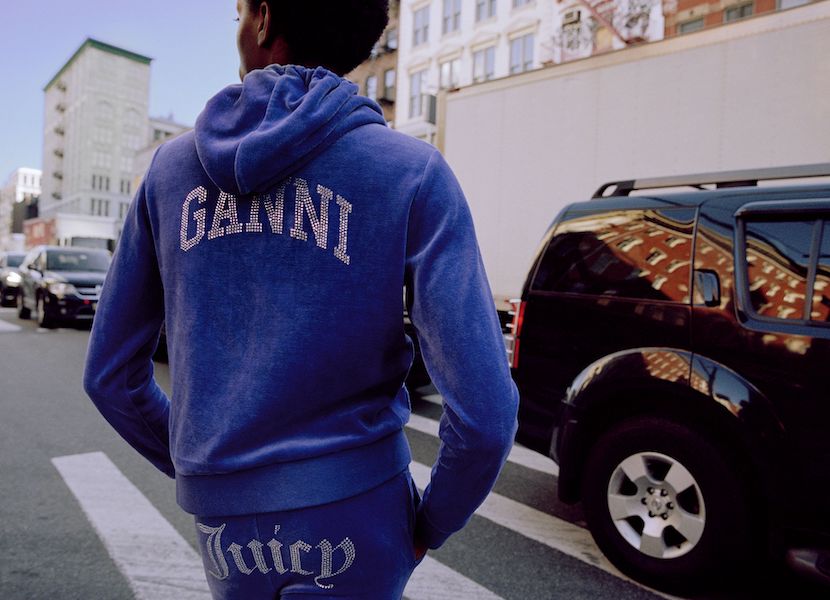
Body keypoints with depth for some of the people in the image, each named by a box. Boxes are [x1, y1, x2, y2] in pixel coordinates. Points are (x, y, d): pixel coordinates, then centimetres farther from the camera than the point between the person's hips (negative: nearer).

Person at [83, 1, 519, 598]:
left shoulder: (171, 165, 1)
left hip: (224, 526, 4)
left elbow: (109, 374, 7)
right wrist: (431, 525, 0)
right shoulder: (412, 171, -10)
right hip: (357, 513, -3)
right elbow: (484, 411, -18)